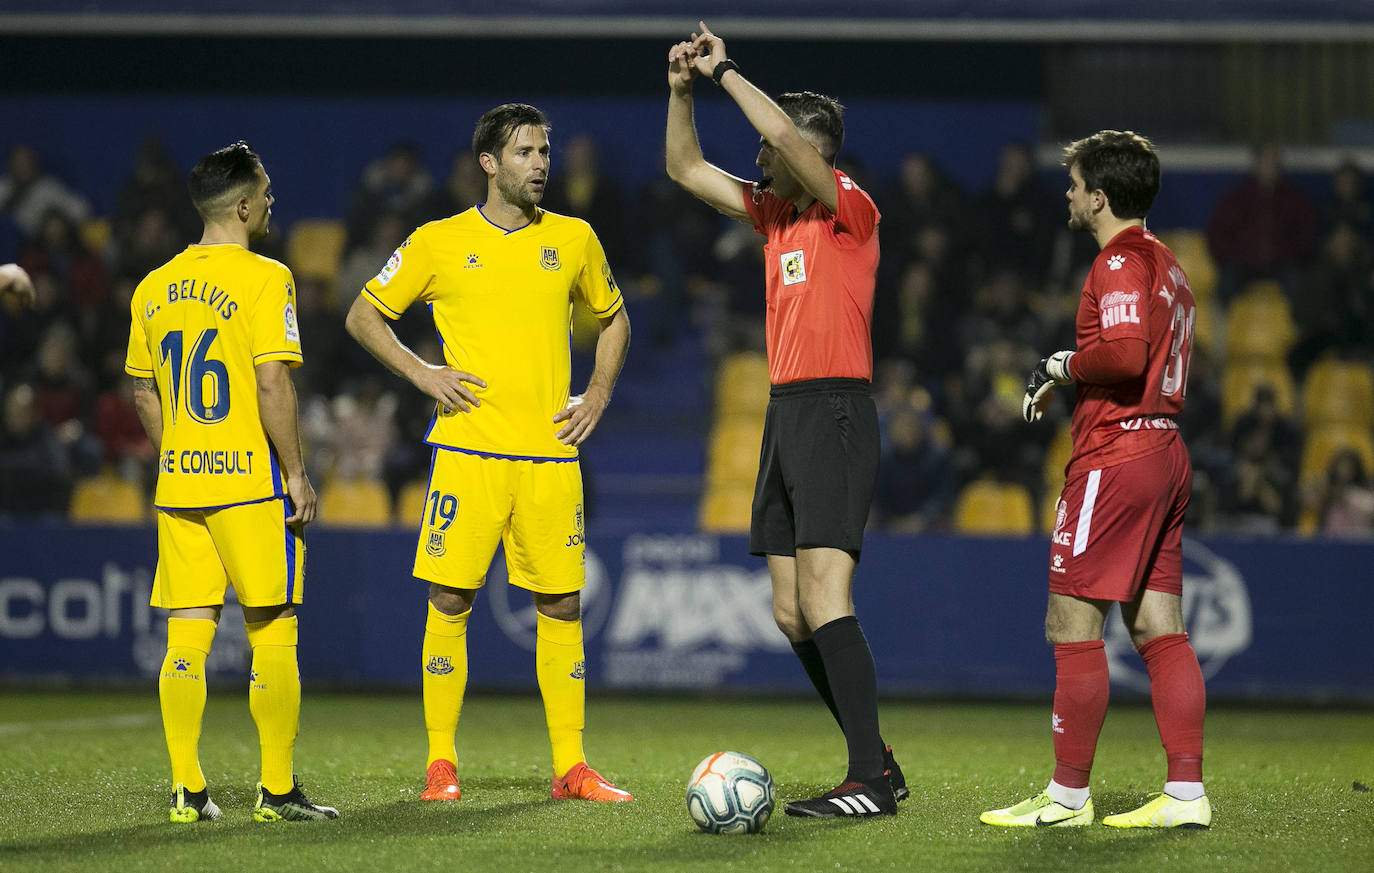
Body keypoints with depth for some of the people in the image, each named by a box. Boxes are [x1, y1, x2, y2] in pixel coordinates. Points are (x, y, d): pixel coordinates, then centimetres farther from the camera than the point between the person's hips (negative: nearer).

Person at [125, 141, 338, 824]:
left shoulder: (154, 287, 10)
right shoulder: (264, 279, -10)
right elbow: (273, 384, -16)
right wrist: (296, 473, -9)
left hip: (178, 484, 6)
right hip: (251, 482, -6)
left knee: (187, 636, 6)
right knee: (272, 636, 1)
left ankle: (187, 790, 6)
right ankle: (278, 788, 3)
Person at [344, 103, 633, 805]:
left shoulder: (574, 240, 9)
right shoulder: (439, 243, 2)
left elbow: (612, 318, 25)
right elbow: (363, 315, 9)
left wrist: (598, 395, 10)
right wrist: (420, 373, -3)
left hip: (551, 453, 2)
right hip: (467, 451, -2)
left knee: (561, 604, 2)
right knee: (451, 601, -4)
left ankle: (571, 768, 7)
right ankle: (441, 764, 4)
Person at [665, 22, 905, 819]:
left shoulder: (850, 209, -7)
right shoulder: (775, 213, 16)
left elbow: (786, 134, -22)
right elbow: (688, 168, 23)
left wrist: (727, 71, -12)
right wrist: (683, 88, 9)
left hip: (836, 413, -9)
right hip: (787, 416, 9)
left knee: (825, 601, -17)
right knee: (791, 613, 8)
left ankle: (871, 779, -18)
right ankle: (877, 765, 15)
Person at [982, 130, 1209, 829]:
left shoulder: (1120, 262, -12)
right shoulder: (1164, 263, 19)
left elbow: (1126, 353, -26)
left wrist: (1065, 365, -9)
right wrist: (1068, 377, 14)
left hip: (1115, 458, -10)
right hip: (1165, 453, 10)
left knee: (1073, 627, -5)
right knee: (1159, 630, 7)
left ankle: (1068, 795, -3)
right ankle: (1186, 793, 2)